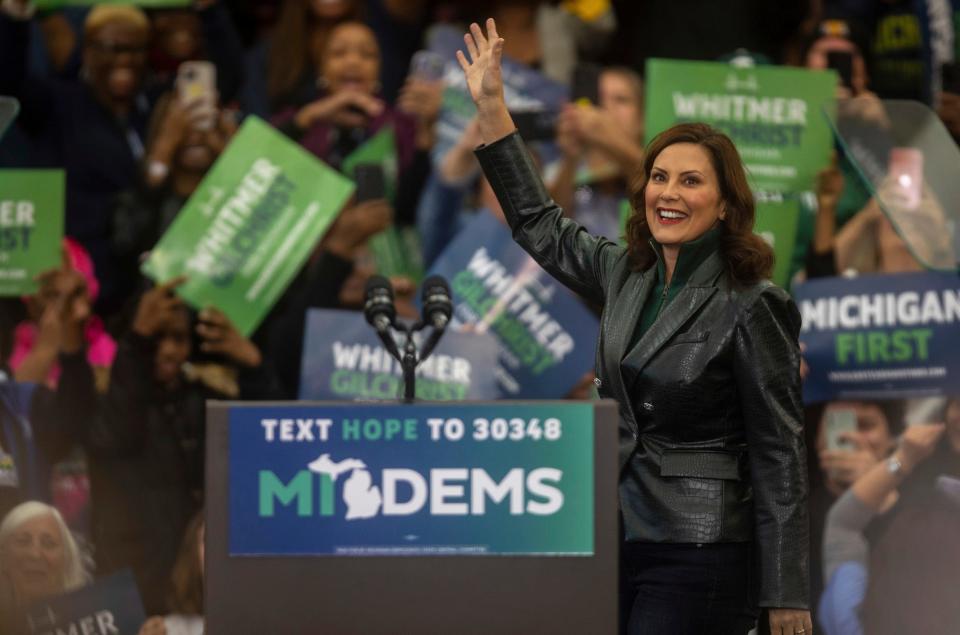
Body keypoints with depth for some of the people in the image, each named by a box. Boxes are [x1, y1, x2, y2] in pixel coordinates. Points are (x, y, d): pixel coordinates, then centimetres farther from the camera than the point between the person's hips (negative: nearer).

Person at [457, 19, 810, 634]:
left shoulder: (752, 307, -10)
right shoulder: (626, 274, 9)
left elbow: (779, 456, -10)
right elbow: (542, 226, 25)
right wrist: (491, 106, 23)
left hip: (696, 557, -7)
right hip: (614, 538, 7)